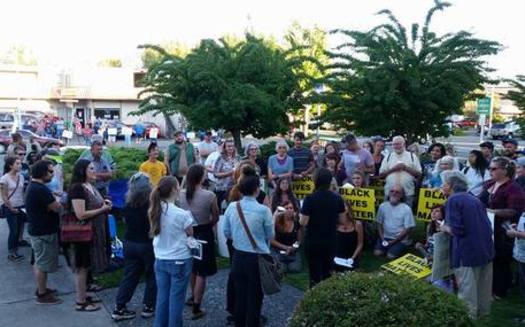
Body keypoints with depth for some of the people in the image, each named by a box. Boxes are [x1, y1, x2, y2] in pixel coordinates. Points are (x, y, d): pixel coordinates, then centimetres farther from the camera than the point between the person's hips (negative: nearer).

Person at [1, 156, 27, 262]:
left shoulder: (21, 176, 3)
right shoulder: (4, 178, -12)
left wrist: (24, 204, 3)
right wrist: (11, 208, -9)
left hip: (21, 208, 5)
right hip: (10, 209, -5)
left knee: (19, 230, 7)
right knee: (13, 231, -1)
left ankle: (15, 252, 20)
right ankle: (10, 253, 13)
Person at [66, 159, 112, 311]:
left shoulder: (91, 186, 9)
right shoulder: (77, 188, -20)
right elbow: (81, 215, -25)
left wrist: (104, 204, 2)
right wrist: (102, 209, -18)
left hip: (94, 232, 9)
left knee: (88, 266, 18)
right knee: (82, 267, 1)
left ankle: (84, 296, 30)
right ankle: (80, 302, 12)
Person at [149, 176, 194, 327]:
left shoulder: (154, 211, -3)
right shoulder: (181, 214, -20)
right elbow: (190, 235, -4)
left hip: (160, 260, 5)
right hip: (180, 261, -5)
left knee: (162, 297, 15)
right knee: (176, 299, 7)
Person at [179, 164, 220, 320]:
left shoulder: (181, 195, -8)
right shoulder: (209, 195, -19)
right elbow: (215, 218, -8)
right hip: (204, 234, -5)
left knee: (192, 269, 25)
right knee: (201, 273, 5)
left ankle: (194, 297, 44)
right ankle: (196, 308, 9)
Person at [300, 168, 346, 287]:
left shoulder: (310, 198, -17)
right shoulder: (337, 198, -6)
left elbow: (303, 222, -16)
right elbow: (342, 219, 2)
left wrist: (301, 218, 5)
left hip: (313, 241, -3)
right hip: (330, 241, 3)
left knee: (315, 274, 8)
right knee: (328, 272, 18)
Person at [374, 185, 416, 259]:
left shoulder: (406, 209, -12)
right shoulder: (383, 206, -1)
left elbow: (407, 229, -10)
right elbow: (379, 223, 7)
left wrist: (394, 241, -13)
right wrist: (382, 238, -6)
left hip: (400, 239, -3)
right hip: (385, 237, 3)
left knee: (390, 256, -21)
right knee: (377, 253, -17)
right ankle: (388, 247, 13)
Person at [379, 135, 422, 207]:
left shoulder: (412, 156, 6)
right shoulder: (388, 157, 9)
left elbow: (419, 174, 0)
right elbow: (381, 174, 5)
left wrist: (406, 168, -10)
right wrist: (393, 169, -8)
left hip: (407, 193, -1)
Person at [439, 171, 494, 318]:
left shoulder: (453, 200, -11)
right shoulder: (474, 199, 14)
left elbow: (457, 230, -21)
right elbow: (486, 225, 17)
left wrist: (444, 228, -1)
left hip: (468, 251, -8)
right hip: (486, 249, 8)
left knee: (467, 288, 0)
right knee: (483, 287, 20)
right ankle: (482, 312, 33)